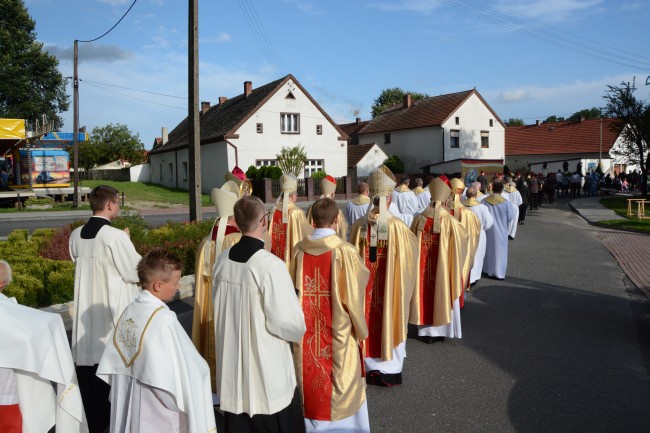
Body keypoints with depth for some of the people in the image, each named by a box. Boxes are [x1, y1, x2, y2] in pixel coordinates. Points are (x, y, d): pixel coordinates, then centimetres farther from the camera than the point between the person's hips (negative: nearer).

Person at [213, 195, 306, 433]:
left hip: (232, 364, 6)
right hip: (267, 370, -6)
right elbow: (287, 321, -20)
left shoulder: (223, 260, -4)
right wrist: (299, 332, 1)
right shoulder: (271, 265, -24)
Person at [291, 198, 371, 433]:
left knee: (311, 374, 18)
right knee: (340, 379, 12)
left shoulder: (300, 249, -6)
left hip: (307, 328, 3)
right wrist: (360, 328, 3)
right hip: (338, 329, -3)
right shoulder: (345, 251, -16)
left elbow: (293, 288, 1)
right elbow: (352, 294, -12)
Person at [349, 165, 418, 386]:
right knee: (390, 322, 12)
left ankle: (369, 368, 28)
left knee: (368, 320, 16)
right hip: (391, 285, -2)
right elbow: (410, 254, -4)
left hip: (364, 284, 3)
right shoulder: (398, 227, -16)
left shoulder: (359, 225, -8)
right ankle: (389, 369, 24)